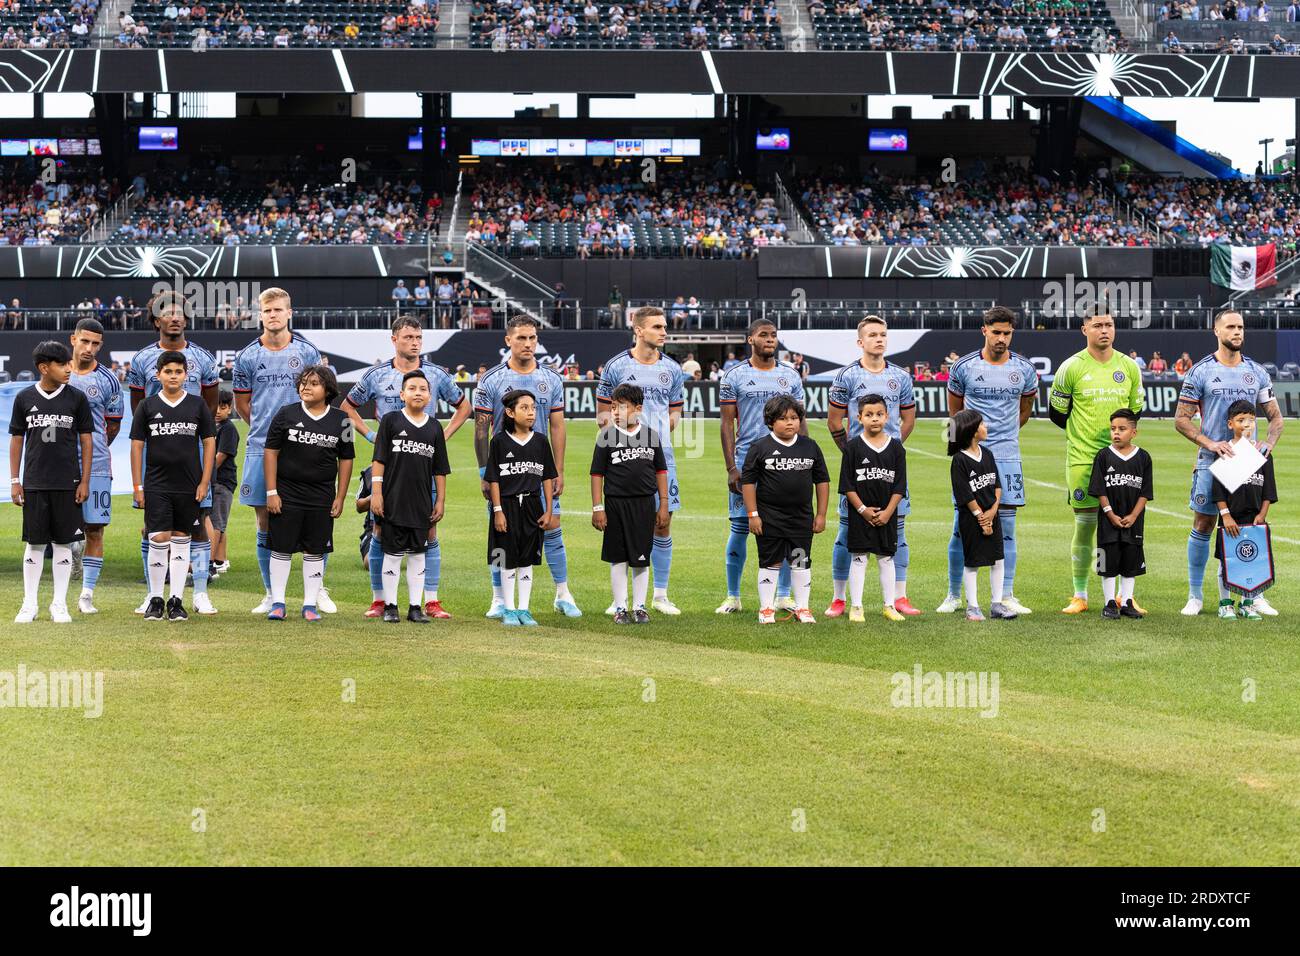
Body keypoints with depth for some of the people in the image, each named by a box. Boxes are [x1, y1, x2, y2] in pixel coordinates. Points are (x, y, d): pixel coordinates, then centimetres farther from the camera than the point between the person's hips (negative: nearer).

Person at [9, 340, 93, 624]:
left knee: (63, 543, 3)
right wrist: (14, 481, 4)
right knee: (34, 544, 4)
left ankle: (59, 604, 11)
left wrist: (84, 481, -2)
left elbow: (86, 441, 3)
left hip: (68, 484, 0)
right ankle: (29, 605, 11)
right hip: (34, 483, 0)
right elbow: (16, 440, 8)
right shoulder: (24, 398, 2)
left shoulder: (77, 398, -1)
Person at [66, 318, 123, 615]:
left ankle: (87, 594, 4)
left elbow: (112, 426, 10)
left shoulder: (107, 380, 3)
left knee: (94, 529, -1)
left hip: (96, 466, -1)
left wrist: (93, 449, 11)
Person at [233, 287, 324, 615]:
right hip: (260, 449, 1)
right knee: (265, 522, 4)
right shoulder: (247, 356, 4)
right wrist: (265, 427, 12)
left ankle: (318, 590, 9)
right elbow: (242, 403, 15)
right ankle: (271, 594, 13)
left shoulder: (307, 352, 3)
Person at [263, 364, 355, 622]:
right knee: (281, 549, 2)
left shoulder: (340, 420, 2)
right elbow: (270, 452, 0)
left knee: (315, 551, 6)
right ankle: (277, 603, 9)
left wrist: (340, 498, 3)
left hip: (322, 496, 1)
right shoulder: (286, 414, -2)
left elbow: (346, 459, 7)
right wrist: (271, 492, -6)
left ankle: (310, 604, 14)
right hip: (286, 492, -1)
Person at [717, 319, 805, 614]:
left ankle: (783, 596, 10)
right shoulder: (735, 377, 1)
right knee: (740, 527, -1)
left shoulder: (790, 376, 10)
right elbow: (727, 424, 0)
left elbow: (800, 422, 11)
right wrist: (731, 467, -8)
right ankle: (732, 596, 8)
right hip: (746, 461, -2)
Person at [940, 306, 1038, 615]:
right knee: (962, 528, -1)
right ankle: (954, 595, 9)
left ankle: (1006, 596, 5)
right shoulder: (964, 367, -2)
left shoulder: (1024, 369, 4)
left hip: (1007, 457, 1)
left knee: (1006, 528, 2)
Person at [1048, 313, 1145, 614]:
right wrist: (1084, 433, 9)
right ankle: (1080, 596, 11)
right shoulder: (1072, 367, -3)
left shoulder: (1129, 366, 6)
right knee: (1085, 527, 0)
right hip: (1082, 460, -2)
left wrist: (1119, 432, 11)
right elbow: (1057, 413, 5)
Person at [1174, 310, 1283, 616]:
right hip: (1210, 463, -3)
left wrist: (1269, 443, -7)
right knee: (1203, 526, 0)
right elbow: (1181, 419, -3)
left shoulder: (1256, 372, 8)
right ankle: (1195, 596, 9)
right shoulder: (1200, 372, -2)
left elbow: (1275, 417, 13)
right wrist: (1210, 443, -15)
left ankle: (1255, 595, 11)